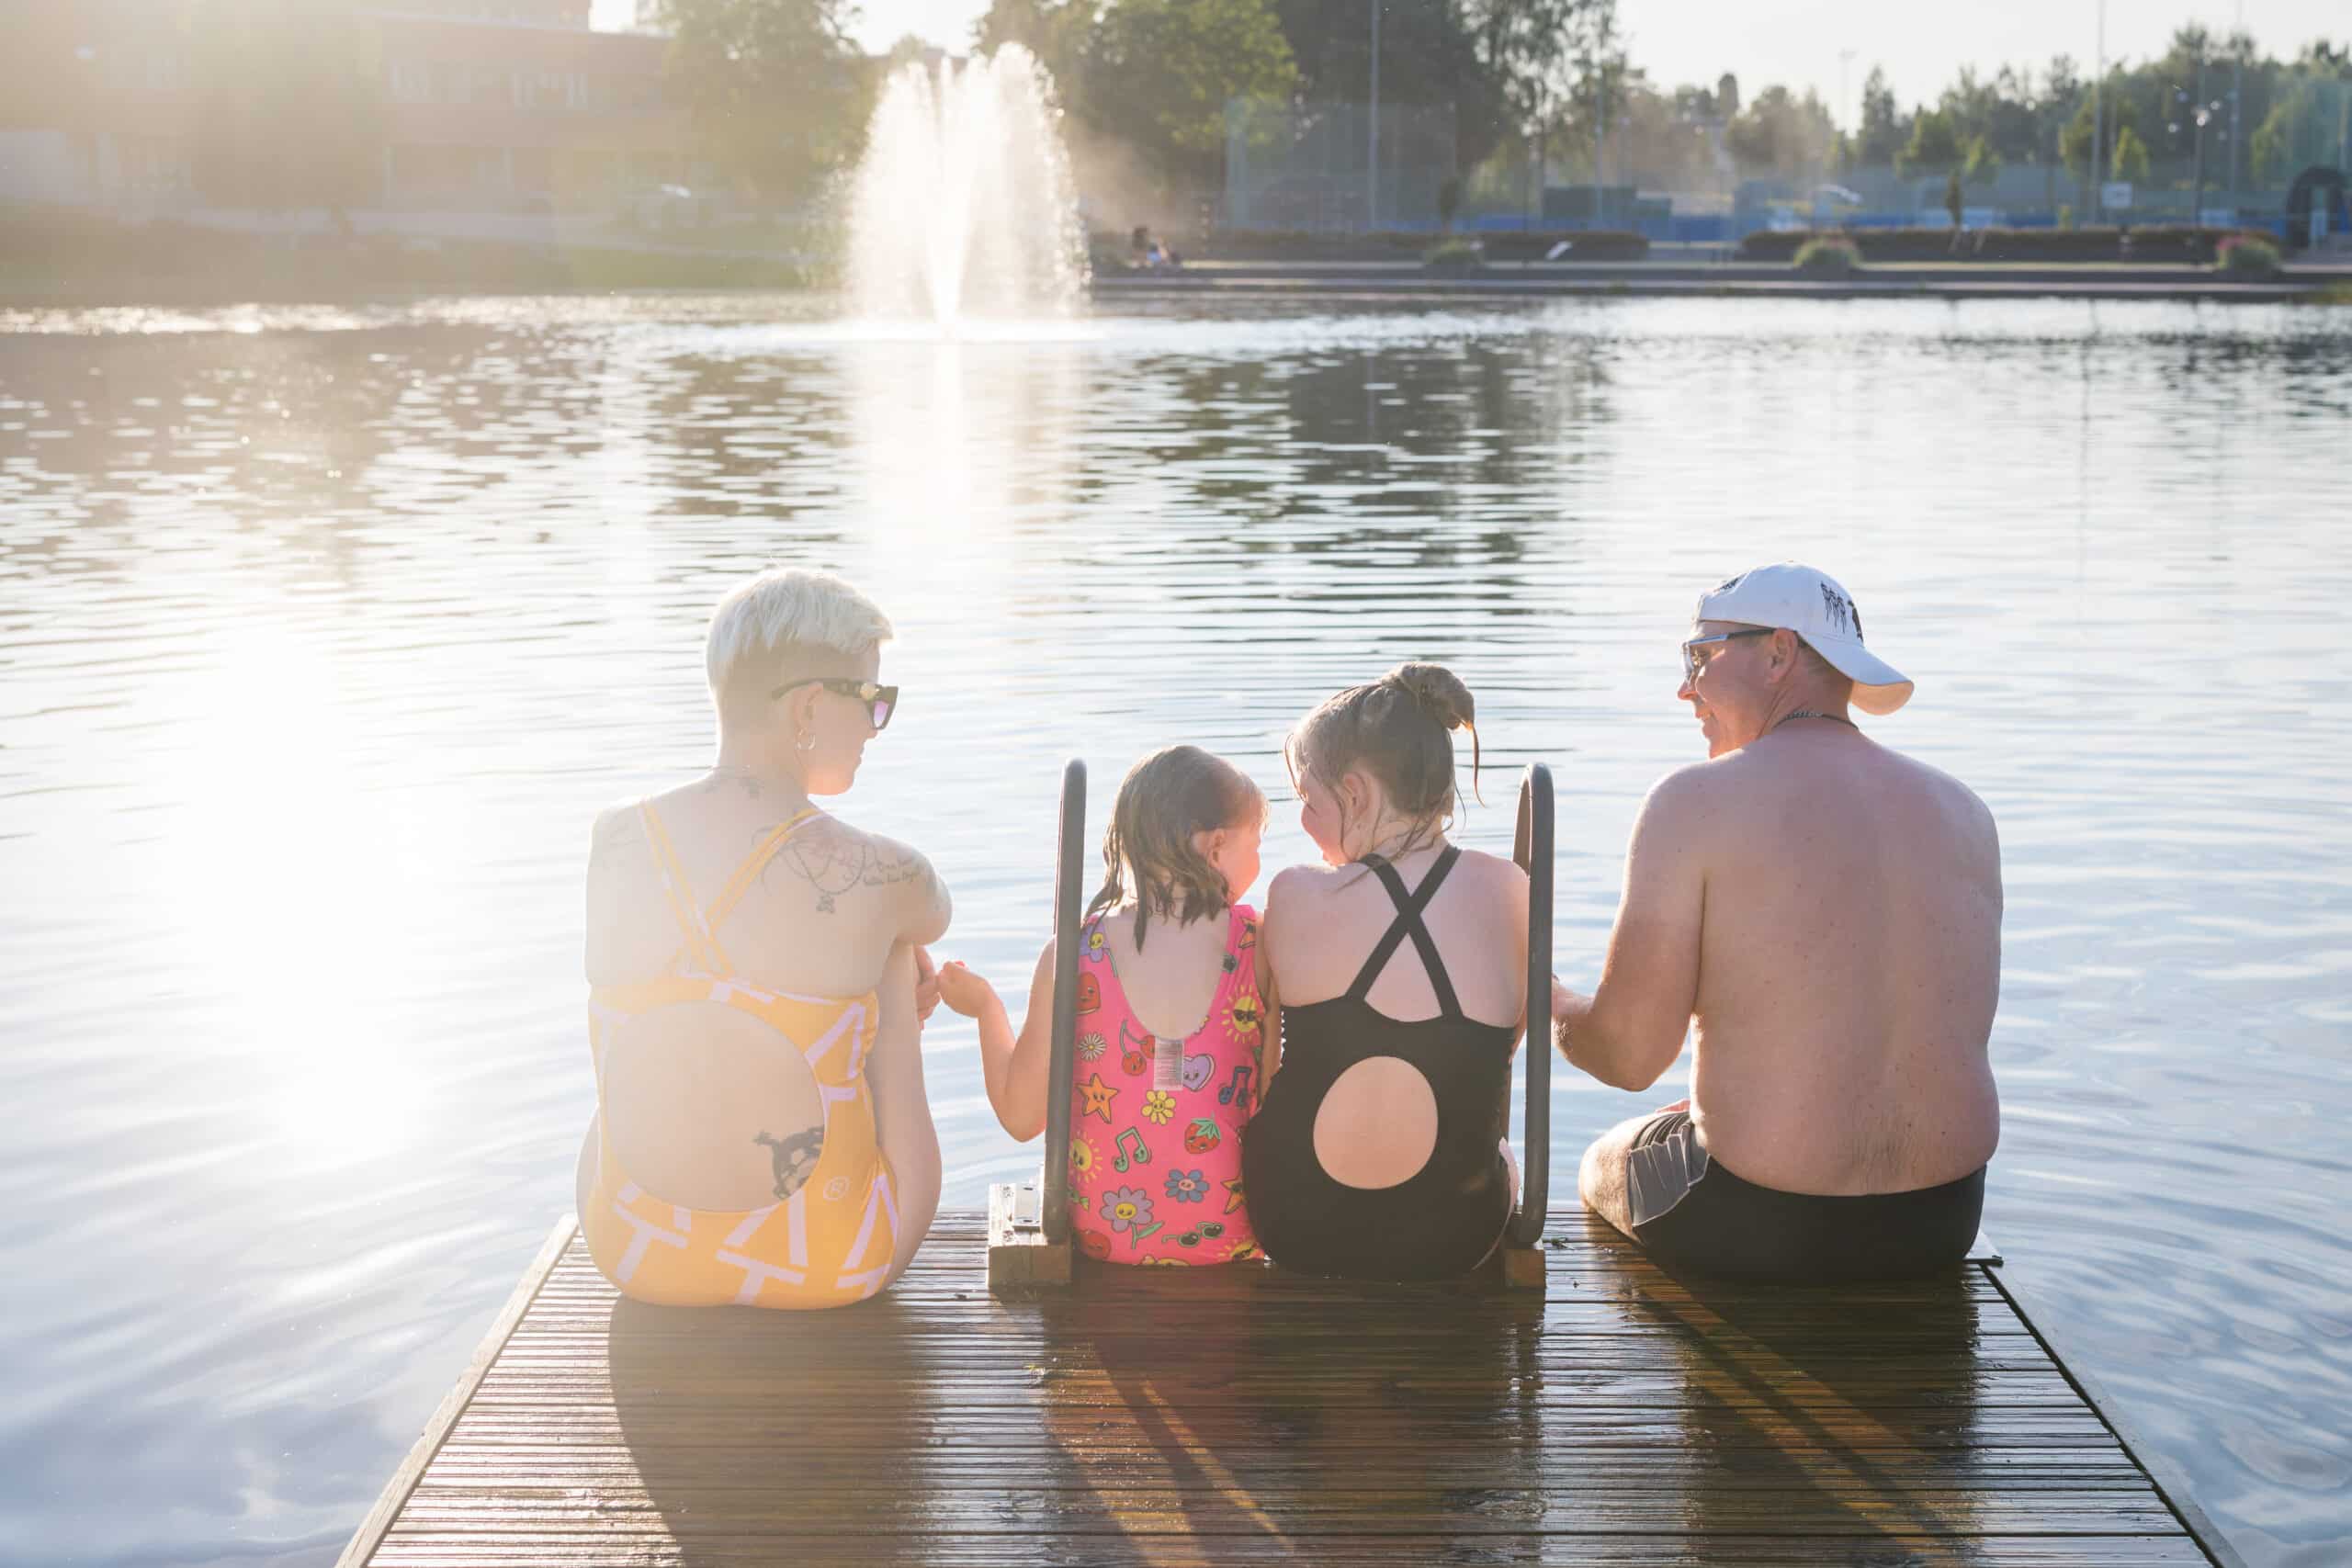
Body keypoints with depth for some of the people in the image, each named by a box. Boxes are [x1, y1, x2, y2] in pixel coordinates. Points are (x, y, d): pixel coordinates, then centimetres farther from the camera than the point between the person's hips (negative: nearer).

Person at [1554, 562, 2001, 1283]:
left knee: (1604, 1162, 30)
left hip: (1759, 1229, -5)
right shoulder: (1964, 812, 2)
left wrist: (1549, 1000, 8)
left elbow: (1628, 1056, -15)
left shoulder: (1695, 800, -14)